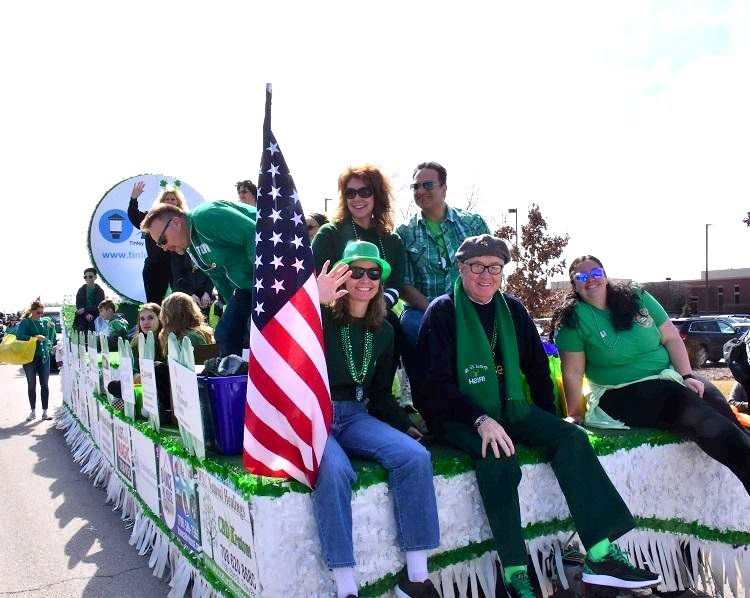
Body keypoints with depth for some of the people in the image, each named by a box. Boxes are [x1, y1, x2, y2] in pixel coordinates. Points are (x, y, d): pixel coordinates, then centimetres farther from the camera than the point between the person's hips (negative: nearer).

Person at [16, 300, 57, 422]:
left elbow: (52, 338, 10)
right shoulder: (25, 322, -3)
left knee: (44, 385, 2)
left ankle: (45, 412, 7)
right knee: (31, 385, 7)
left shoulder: (46, 321, 6)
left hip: (44, 356, 2)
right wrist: (35, 338, -23)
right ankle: (33, 412, 16)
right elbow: (19, 336, -17)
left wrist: (52, 327, -6)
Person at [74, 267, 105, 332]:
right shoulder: (81, 290, 11)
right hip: (82, 320, 2)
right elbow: (78, 306, 3)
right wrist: (86, 314, -14)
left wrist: (85, 310, -14)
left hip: (95, 320, -2)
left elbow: (98, 307, -4)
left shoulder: (100, 291, 4)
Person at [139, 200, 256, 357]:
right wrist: (234, 307, 12)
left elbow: (255, 237, -27)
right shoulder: (192, 249, 11)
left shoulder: (207, 216, -20)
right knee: (226, 333, 5)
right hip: (247, 285, 10)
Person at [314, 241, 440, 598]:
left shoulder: (383, 331, 14)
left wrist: (404, 427, 8)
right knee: (334, 470, -36)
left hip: (356, 417, 4)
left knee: (415, 456, -22)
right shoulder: (322, 318, -2)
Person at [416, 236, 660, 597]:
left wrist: (549, 421, 8)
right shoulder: (442, 312, -5)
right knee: (499, 458, -33)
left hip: (510, 408, 5)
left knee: (571, 437, -16)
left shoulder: (512, 309, 11)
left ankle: (601, 556, -17)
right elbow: (437, 380, -13)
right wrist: (480, 420, -25)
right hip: (459, 416, -5)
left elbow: (537, 367, 17)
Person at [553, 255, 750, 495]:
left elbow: (671, 338, 5)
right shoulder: (573, 320, -6)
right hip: (621, 393, -4)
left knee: (716, 402, -25)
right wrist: (576, 415, -7)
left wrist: (687, 375, -8)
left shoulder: (637, 298, 6)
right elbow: (573, 372, -7)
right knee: (694, 410, -28)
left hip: (669, 376, 4)